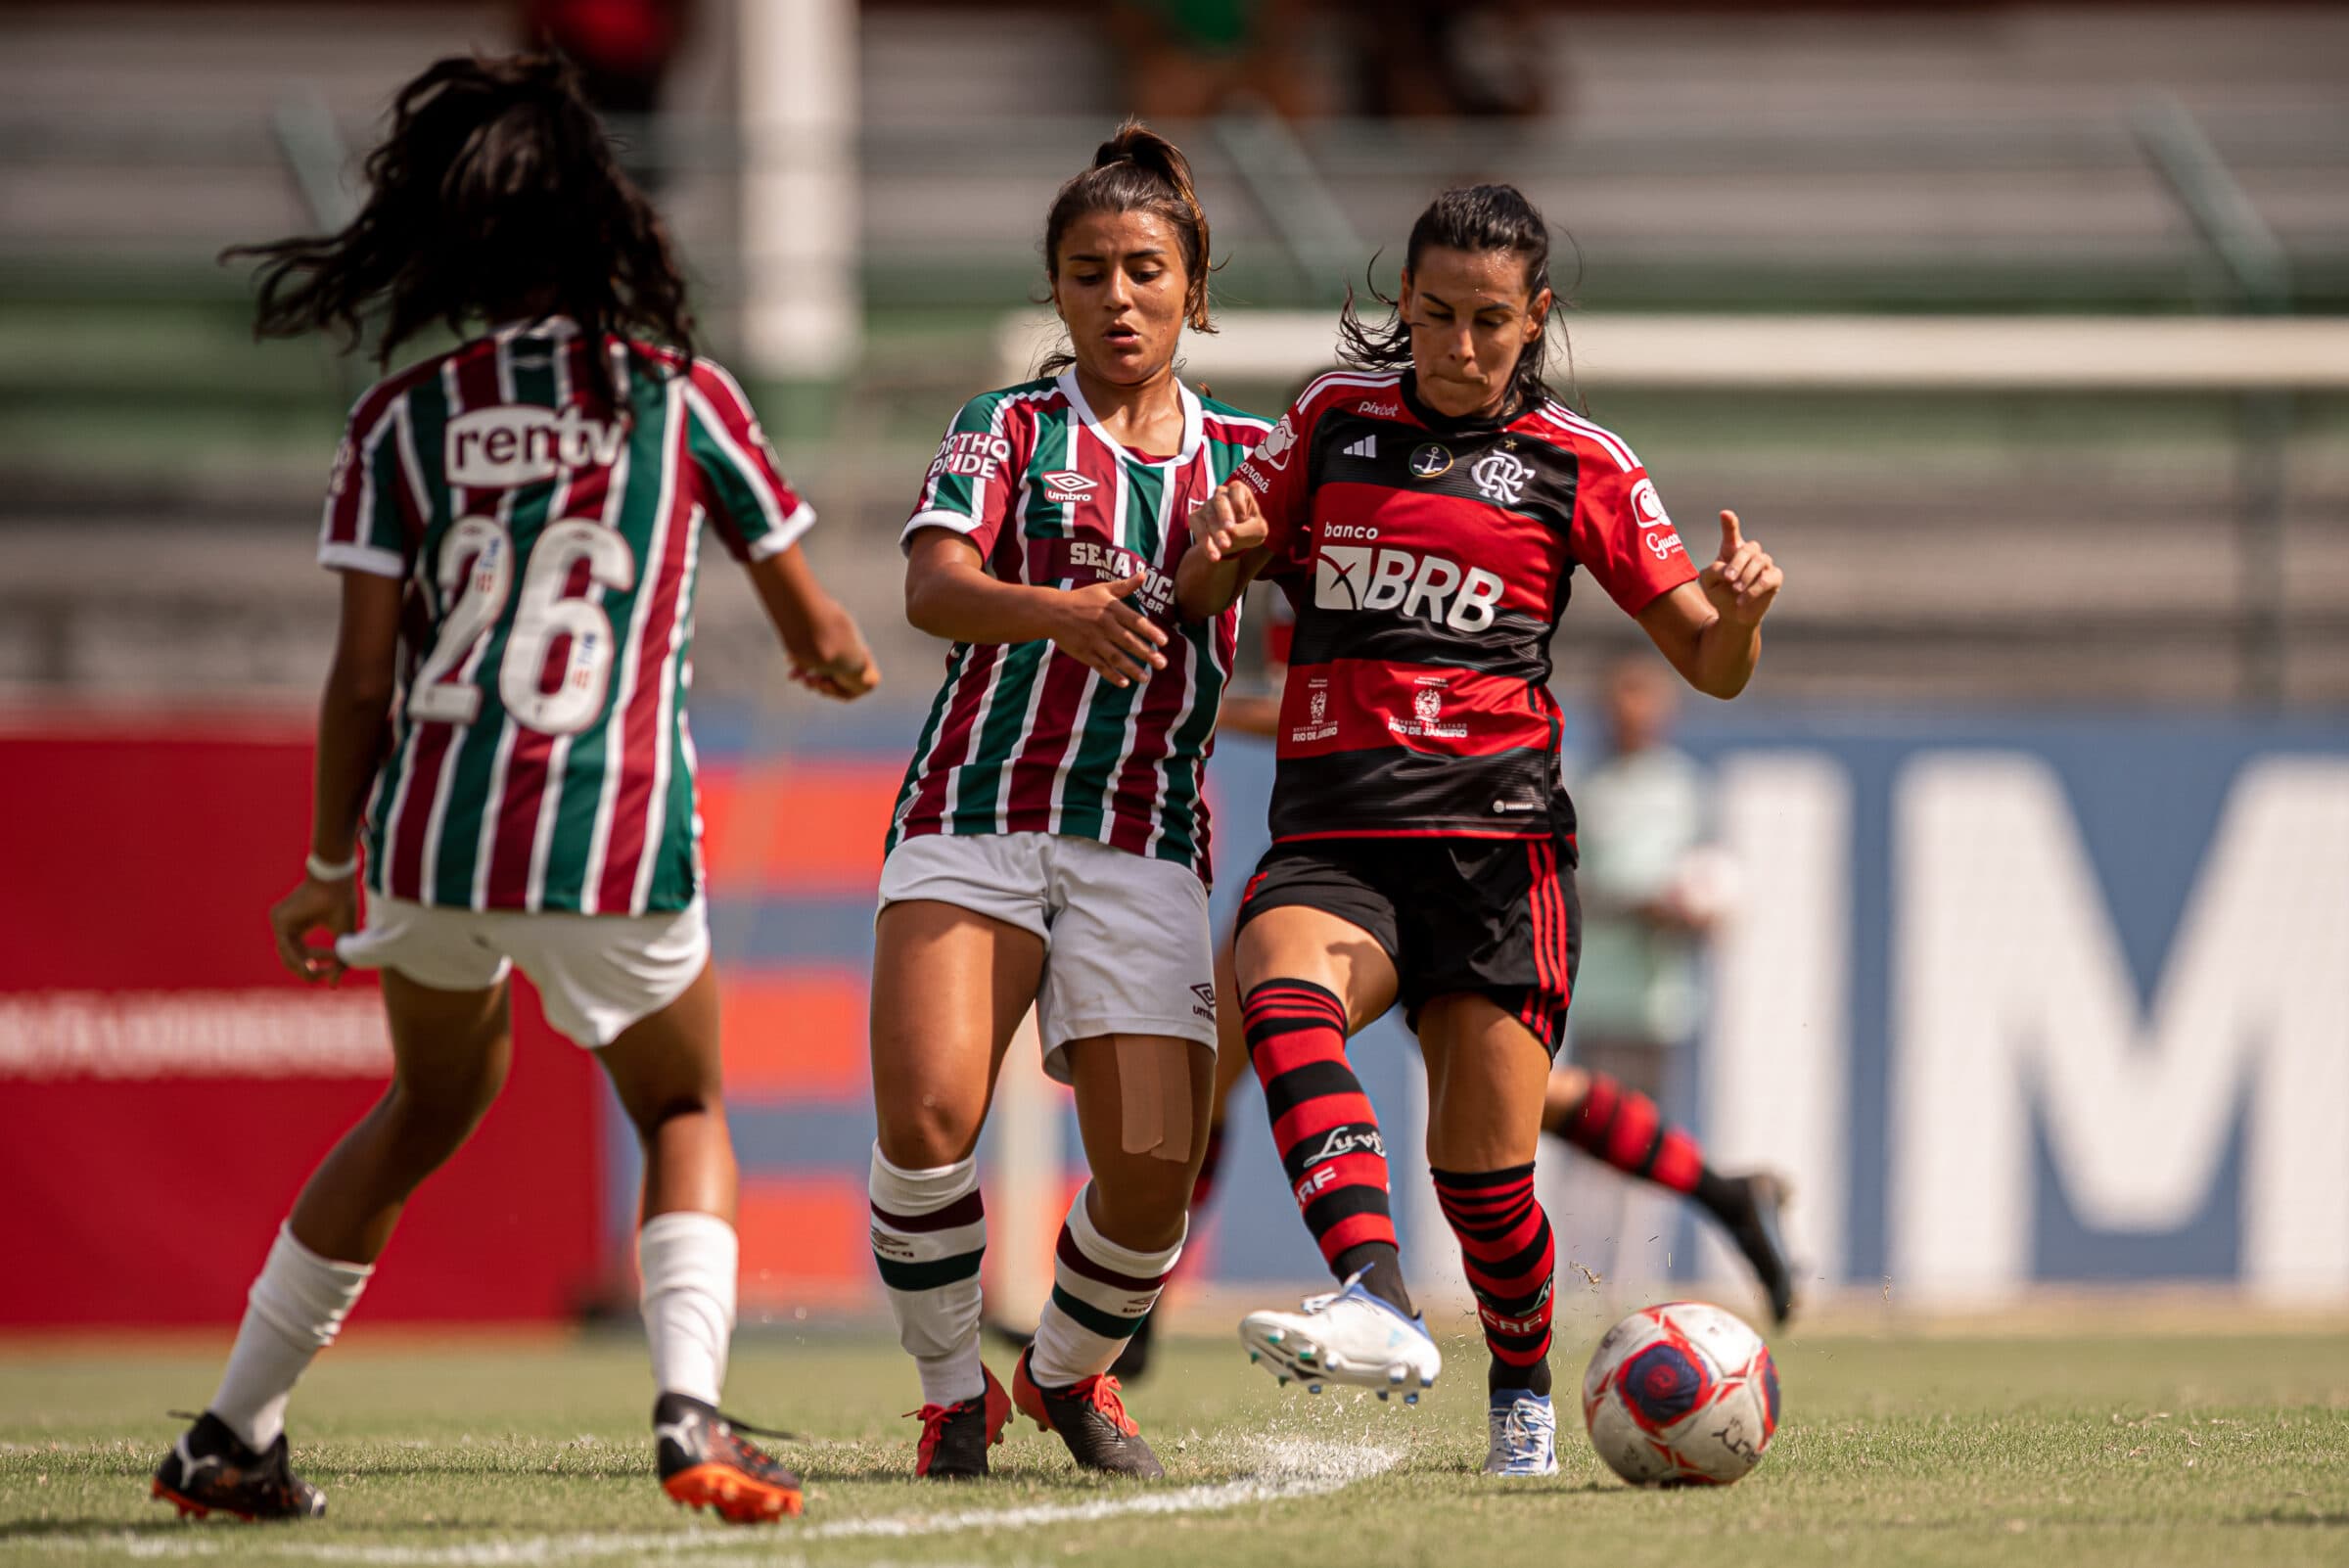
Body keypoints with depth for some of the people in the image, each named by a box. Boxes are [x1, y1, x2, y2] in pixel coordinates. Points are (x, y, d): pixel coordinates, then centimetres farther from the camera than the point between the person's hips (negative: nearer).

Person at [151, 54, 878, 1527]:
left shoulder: (405, 420, 4)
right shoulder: (682, 397, 2)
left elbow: (362, 677, 1)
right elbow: (826, 642, 7)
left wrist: (328, 873, 13)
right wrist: (840, 658, 31)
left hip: (433, 831, 2)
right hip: (616, 844, -2)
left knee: (434, 1101, 26)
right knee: (683, 1115, 20)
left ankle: (233, 1438, 27)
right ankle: (690, 1406, -6)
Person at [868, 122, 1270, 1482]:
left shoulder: (1245, 455, 16)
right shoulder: (1008, 429, 7)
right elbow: (934, 588, -10)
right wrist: (1062, 616, -31)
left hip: (1146, 844, 2)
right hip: (974, 818, -2)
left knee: (1155, 1172, -10)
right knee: (927, 1118, -21)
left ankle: (1072, 1371, 21)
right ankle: (955, 1390, 2)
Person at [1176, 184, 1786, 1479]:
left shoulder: (1577, 468, 8)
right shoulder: (1334, 421, 13)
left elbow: (1712, 666, 9)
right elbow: (1202, 591, 19)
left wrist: (1739, 610, -15)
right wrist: (1222, 542, -5)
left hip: (1492, 835, -1)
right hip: (1331, 831, 1)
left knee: (1483, 1173, -5)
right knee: (1281, 982, -33)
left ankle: (1524, 1395, 25)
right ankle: (1375, 1306, -50)